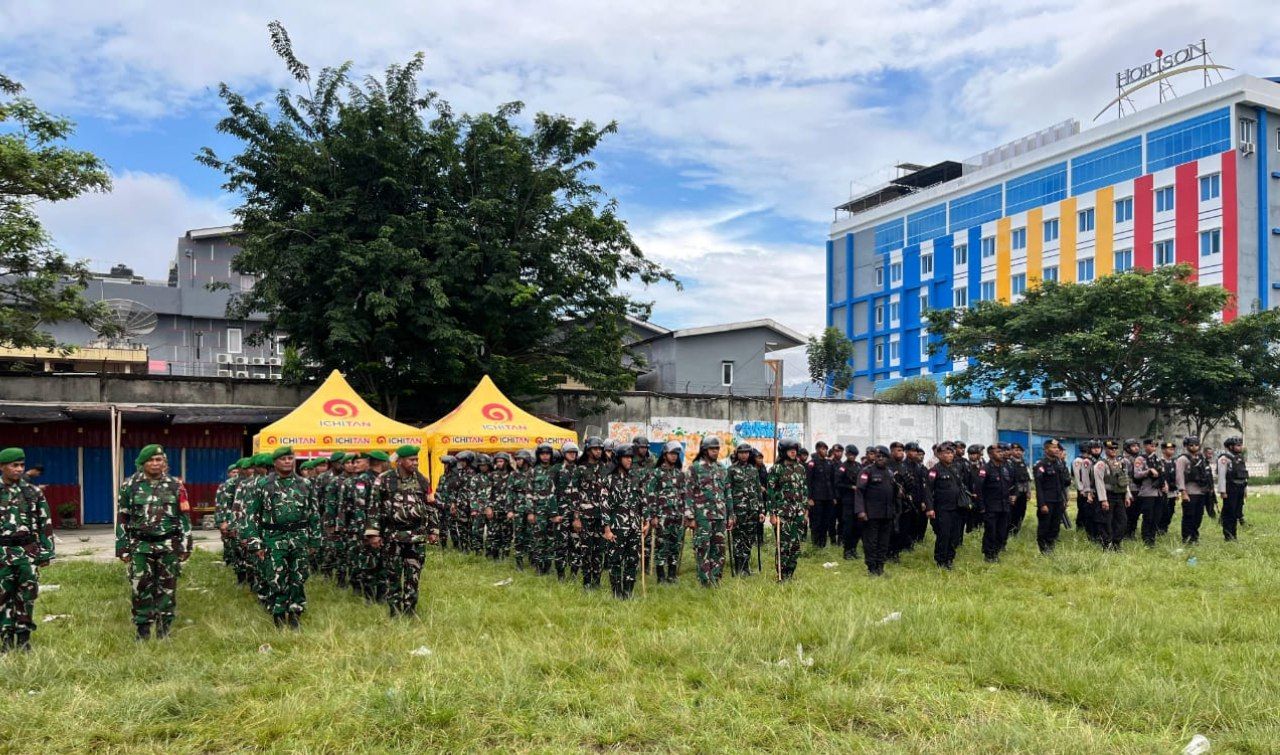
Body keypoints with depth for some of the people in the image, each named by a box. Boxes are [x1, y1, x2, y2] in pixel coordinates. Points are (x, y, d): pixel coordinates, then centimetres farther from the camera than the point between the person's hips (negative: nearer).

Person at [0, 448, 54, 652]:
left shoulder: (33, 492, 4)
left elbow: (45, 524, 6)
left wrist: (46, 552, 2)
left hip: (28, 551, 1)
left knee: (27, 595, 2)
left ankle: (24, 638, 12)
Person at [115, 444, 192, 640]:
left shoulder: (175, 485, 4)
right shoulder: (130, 485, 2)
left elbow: (184, 517, 5)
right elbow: (122, 518, 5)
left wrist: (185, 545, 1)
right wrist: (123, 547, 1)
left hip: (168, 546, 1)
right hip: (140, 547, 0)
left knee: (167, 589, 6)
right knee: (141, 589, 3)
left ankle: (163, 631, 18)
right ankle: (143, 632, 14)